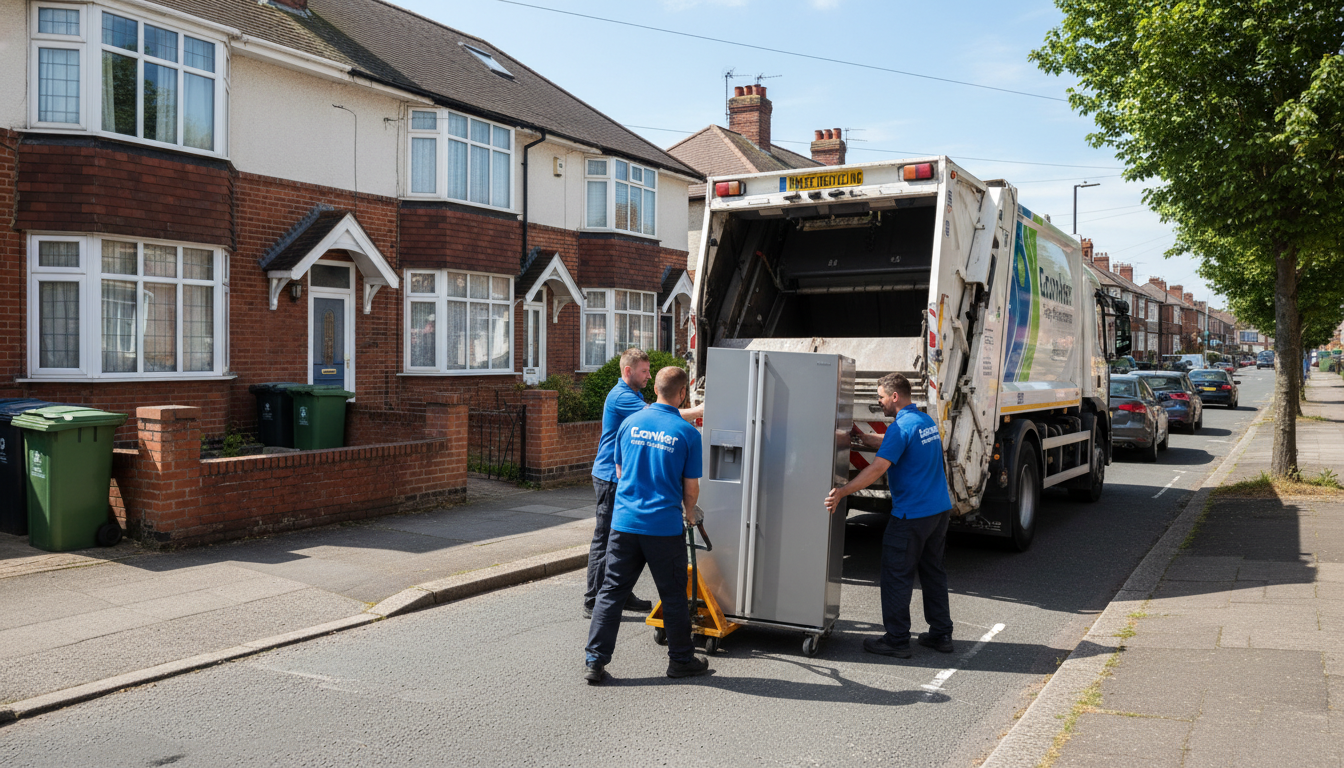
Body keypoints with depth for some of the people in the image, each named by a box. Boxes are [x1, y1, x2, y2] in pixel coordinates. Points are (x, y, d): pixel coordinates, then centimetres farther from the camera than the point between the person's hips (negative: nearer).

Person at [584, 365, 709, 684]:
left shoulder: (630, 423, 3)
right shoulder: (687, 433, -7)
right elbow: (691, 487, -2)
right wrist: (689, 514, 19)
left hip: (625, 522, 3)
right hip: (665, 526, -3)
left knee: (611, 591, 8)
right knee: (674, 595, 11)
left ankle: (594, 661, 9)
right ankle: (680, 659, 25)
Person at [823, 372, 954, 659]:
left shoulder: (901, 427, -17)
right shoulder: (927, 421, 12)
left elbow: (877, 468, -25)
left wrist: (841, 492, -24)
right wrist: (863, 437, 27)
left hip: (911, 515, -9)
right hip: (940, 509, 9)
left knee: (897, 576, 0)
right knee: (933, 572, 17)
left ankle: (897, 640, 5)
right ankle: (941, 634, 23)